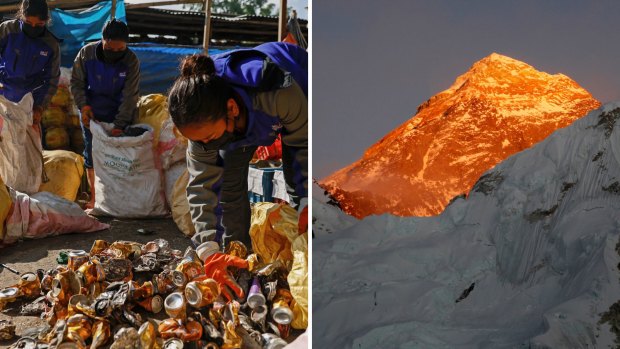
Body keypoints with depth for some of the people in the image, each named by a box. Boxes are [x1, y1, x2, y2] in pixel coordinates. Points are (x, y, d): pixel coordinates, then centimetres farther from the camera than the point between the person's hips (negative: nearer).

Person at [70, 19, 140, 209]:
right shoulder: (86, 53, -14)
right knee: (92, 156, 7)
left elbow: (130, 96, -19)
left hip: (119, 116, -1)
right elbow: (76, 82, -2)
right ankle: (94, 196, 20)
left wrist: (119, 125, -25)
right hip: (91, 115, 1)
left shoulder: (131, 61, -17)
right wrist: (83, 105, -18)